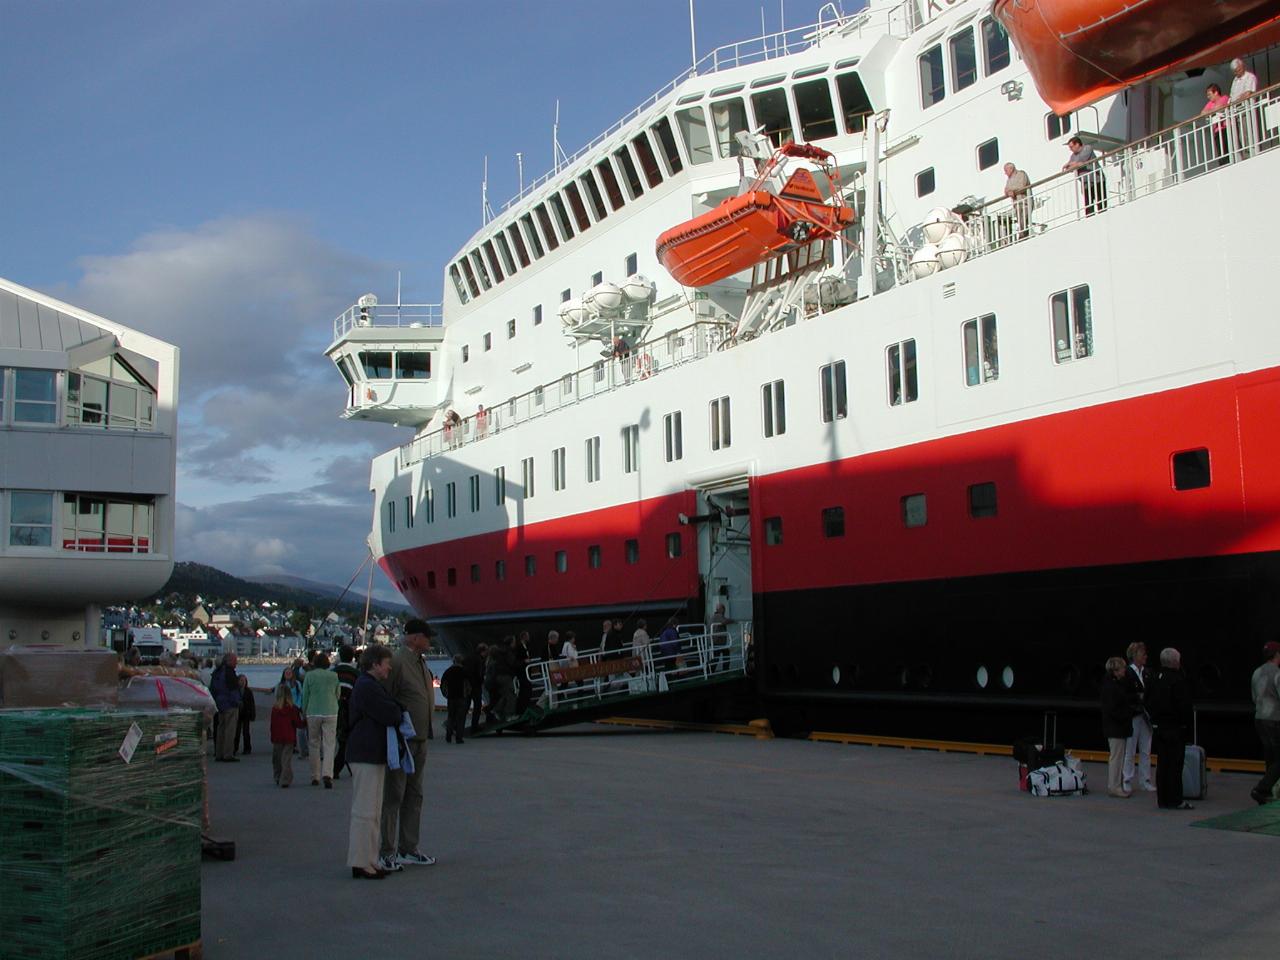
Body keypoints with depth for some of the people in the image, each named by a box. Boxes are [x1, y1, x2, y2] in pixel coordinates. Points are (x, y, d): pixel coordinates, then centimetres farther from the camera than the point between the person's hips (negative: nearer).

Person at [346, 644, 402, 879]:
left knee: (372, 812, 15)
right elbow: (391, 715, -20)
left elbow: (390, 715, 22)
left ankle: (368, 861, 21)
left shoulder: (368, 685, 19)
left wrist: (395, 712, 3)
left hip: (371, 756, 11)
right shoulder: (367, 687, -16)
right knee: (365, 811, -7)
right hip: (366, 756, -11)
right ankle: (361, 864, -3)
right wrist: (399, 712, -1)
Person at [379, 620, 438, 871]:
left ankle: (408, 849, 22)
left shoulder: (421, 663, 13)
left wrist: (424, 733, 16)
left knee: (414, 796, 14)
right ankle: (386, 852, 5)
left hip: (419, 740, 9)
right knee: (393, 796, -2)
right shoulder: (398, 662, -15)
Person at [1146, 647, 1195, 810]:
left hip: (1158, 728, 7)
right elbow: (1185, 707, -17)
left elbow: (1148, 703, 14)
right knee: (1175, 765, -2)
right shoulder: (1178, 681, -16)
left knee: (1162, 764, 10)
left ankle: (1162, 799, 14)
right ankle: (1175, 800, 0)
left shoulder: (1156, 679, 8)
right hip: (1175, 729, -7)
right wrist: (1188, 724, -6)